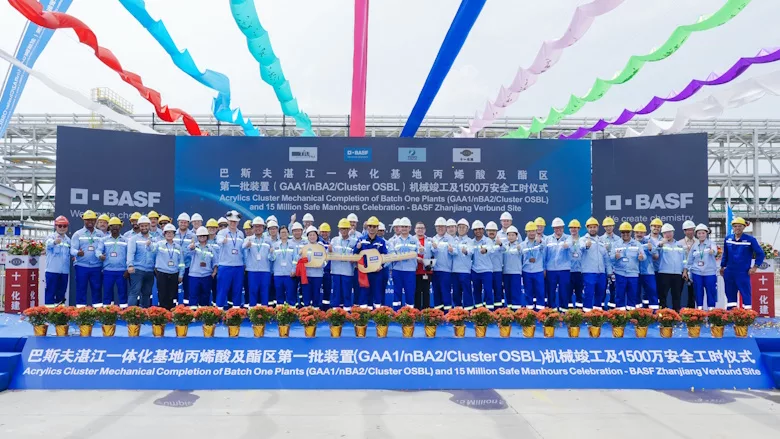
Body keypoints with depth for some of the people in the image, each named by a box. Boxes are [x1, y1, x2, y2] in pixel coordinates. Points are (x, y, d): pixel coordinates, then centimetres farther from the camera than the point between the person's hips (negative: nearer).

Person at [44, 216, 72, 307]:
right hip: (53, 270, -5)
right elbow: (48, 244, -28)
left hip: (64, 271, 5)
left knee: (61, 292, 11)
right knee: (51, 291, -3)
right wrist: (54, 242, -50)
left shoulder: (68, 240, 14)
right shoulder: (51, 236, -3)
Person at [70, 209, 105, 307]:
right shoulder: (78, 234, 6)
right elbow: (72, 249, -2)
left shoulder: (100, 234, 11)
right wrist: (78, 253, -25)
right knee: (81, 288, 2)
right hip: (81, 266, -1)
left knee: (97, 288, 5)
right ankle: (80, 308, 8)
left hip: (97, 267, 1)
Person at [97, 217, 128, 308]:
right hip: (108, 271, 1)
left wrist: (128, 270, -3)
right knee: (107, 292, 5)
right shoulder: (104, 240, 10)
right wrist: (100, 255, -27)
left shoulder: (126, 240, 8)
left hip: (122, 271, -1)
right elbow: (98, 250, -3)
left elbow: (129, 256, 5)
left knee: (122, 292, 2)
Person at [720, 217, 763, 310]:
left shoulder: (750, 239, -6)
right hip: (729, 273, 4)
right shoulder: (728, 239, 6)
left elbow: (760, 253, -3)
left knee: (746, 294, -3)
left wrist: (755, 266, -8)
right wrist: (722, 267, 18)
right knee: (730, 294, 11)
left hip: (743, 273, -4)